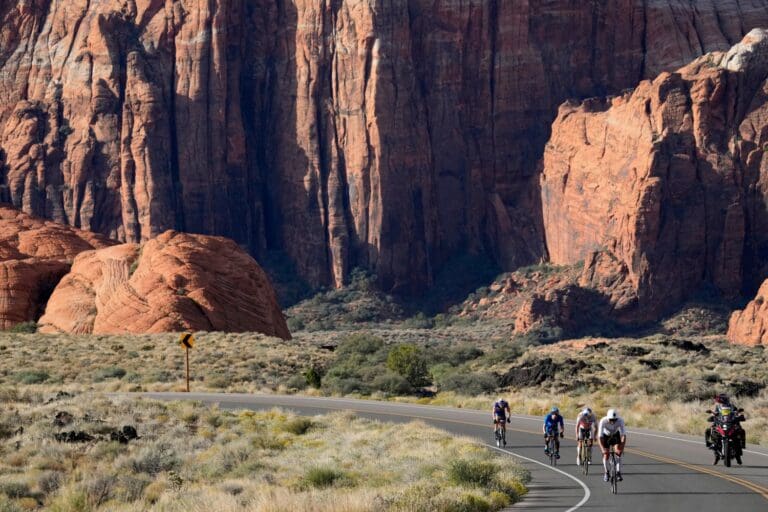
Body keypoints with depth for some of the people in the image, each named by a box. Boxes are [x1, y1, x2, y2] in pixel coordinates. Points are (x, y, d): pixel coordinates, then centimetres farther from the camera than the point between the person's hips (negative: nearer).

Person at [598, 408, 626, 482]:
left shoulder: (620, 421, -34)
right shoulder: (603, 421, -36)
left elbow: (623, 435, -36)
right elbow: (600, 437, -39)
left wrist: (622, 447, -47)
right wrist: (603, 449, -50)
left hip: (616, 435, 1)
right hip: (606, 436, 0)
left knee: (618, 453, -19)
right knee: (606, 455, -6)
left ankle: (618, 473, -12)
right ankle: (606, 473, 18)